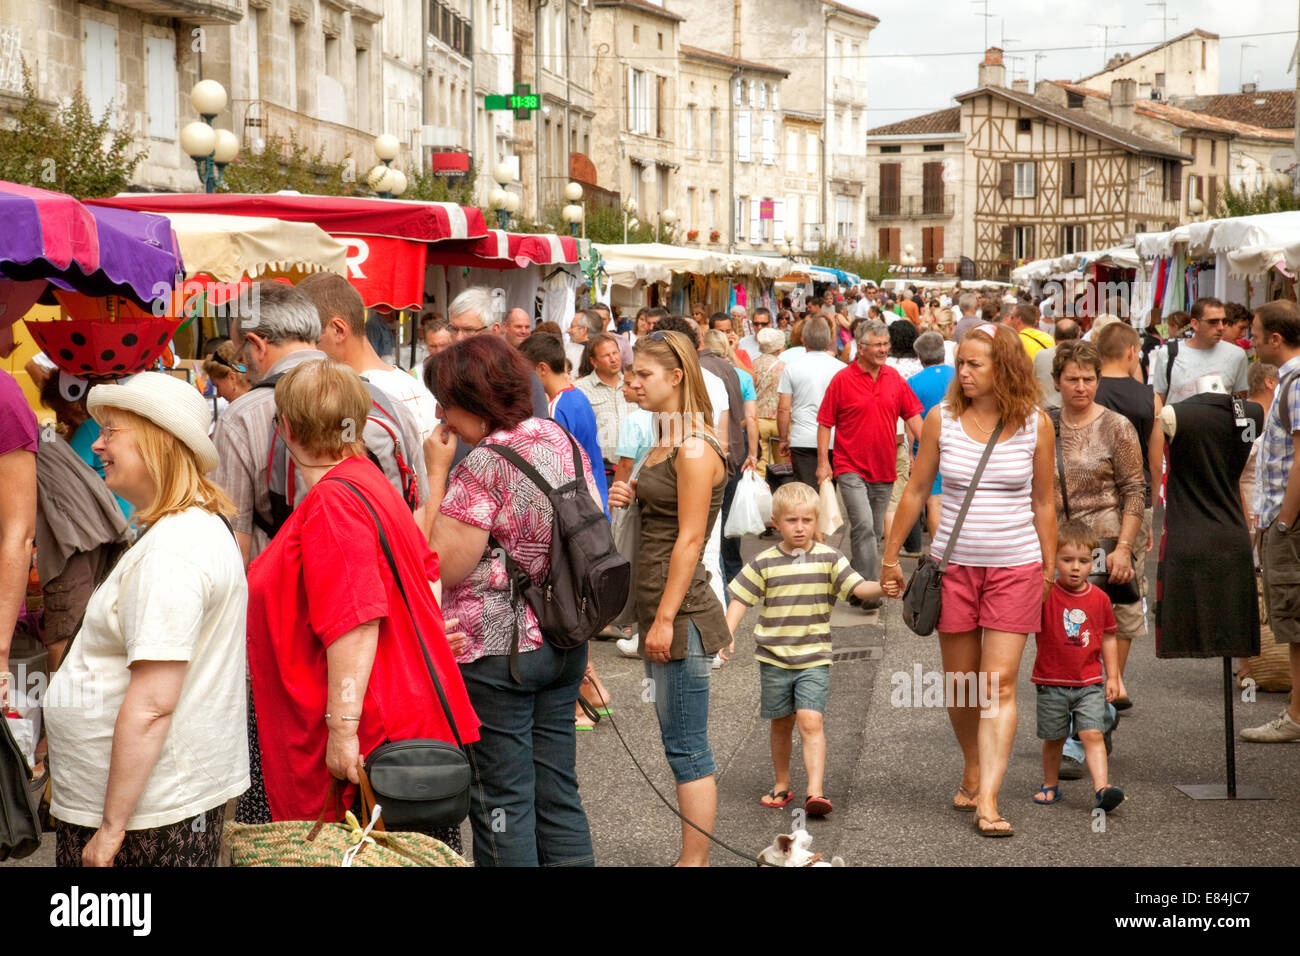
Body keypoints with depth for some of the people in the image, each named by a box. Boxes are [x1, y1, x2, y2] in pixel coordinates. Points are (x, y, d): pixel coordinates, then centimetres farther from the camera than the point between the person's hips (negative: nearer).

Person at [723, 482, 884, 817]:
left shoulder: (829, 559, -1)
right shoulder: (764, 563, 0)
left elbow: (858, 588, -8)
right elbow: (740, 598, 4)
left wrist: (882, 588, -29)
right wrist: (727, 634, -9)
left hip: (814, 658, -1)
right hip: (773, 657, 2)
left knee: (811, 721, -13)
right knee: (781, 723, 13)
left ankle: (815, 792, -18)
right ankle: (781, 785, 29)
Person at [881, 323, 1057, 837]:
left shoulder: (1034, 424, -2)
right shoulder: (943, 418, -1)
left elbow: (1043, 503, 6)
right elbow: (916, 491, 7)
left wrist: (1049, 570, 8)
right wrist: (890, 556, 9)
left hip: (1015, 567, -1)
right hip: (955, 564, 2)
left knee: (1000, 684, -7)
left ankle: (988, 800, -9)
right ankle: (972, 771, 32)